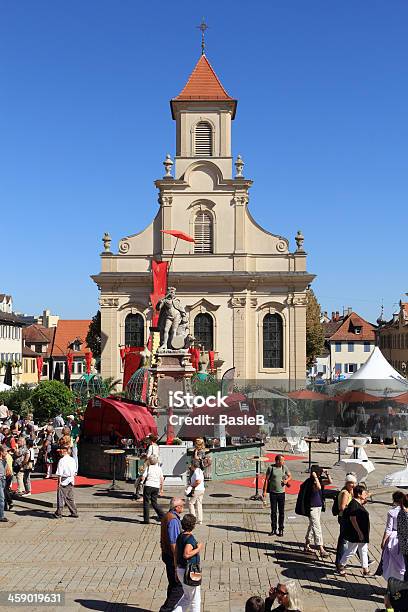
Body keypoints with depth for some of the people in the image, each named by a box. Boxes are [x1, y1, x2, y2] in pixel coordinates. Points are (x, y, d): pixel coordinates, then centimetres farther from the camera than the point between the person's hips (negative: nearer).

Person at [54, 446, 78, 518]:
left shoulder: (62, 460, -13)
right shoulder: (72, 460, 6)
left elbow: (60, 473, -15)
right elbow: (75, 472, 11)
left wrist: (59, 482, -10)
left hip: (63, 480, -6)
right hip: (71, 480, 6)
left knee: (61, 497, 4)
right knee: (70, 497, 15)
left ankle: (59, 513, 10)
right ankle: (74, 513, 18)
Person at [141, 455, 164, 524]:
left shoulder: (148, 468, -5)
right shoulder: (159, 468, 10)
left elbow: (143, 477, -11)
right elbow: (162, 479, 10)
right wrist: (161, 489, 16)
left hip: (148, 485, -5)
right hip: (156, 487, 5)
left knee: (146, 502, 6)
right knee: (154, 503, 14)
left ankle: (146, 519, 7)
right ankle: (162, 515, -1)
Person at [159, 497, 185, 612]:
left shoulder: (166, 516, 9)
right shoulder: (173, 520, -22)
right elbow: (173, 543, -24)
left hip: (166, 554, 10)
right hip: (172, 556, -10)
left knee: (173, 584, 19)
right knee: (179, 586, -2)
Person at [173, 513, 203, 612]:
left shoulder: (180, 536, 6)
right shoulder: (190, 538, -21)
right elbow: (186, 554, -32)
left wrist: (177, 570, 20)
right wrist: (198, 549, -18)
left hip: (180, 569, 9)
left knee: (187, 597, 20)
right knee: (195, 599, 7)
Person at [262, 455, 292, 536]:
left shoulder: (284, 467, 1)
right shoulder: (271, 468, -7)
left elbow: (290, 476, 15)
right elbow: (266, 479, -3)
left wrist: (287, 480, -8)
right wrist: (264, 491, -5)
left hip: (281, 492, 2)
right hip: (273, 492, -2)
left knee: (281, 512, 4)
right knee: (273, 512, 5)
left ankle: (281, 530, 13)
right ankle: (273, 529, 16)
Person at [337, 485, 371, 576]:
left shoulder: (359, 504, 10)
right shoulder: (354, 504, -21)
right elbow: (352, 519, -26)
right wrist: (359, 532, -26)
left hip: (362, 533, 10)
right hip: (355, 534, -10)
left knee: (364, 551, 14)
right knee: (351, 551, 2)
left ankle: (365, 570, 22)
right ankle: (340, 566, 18)